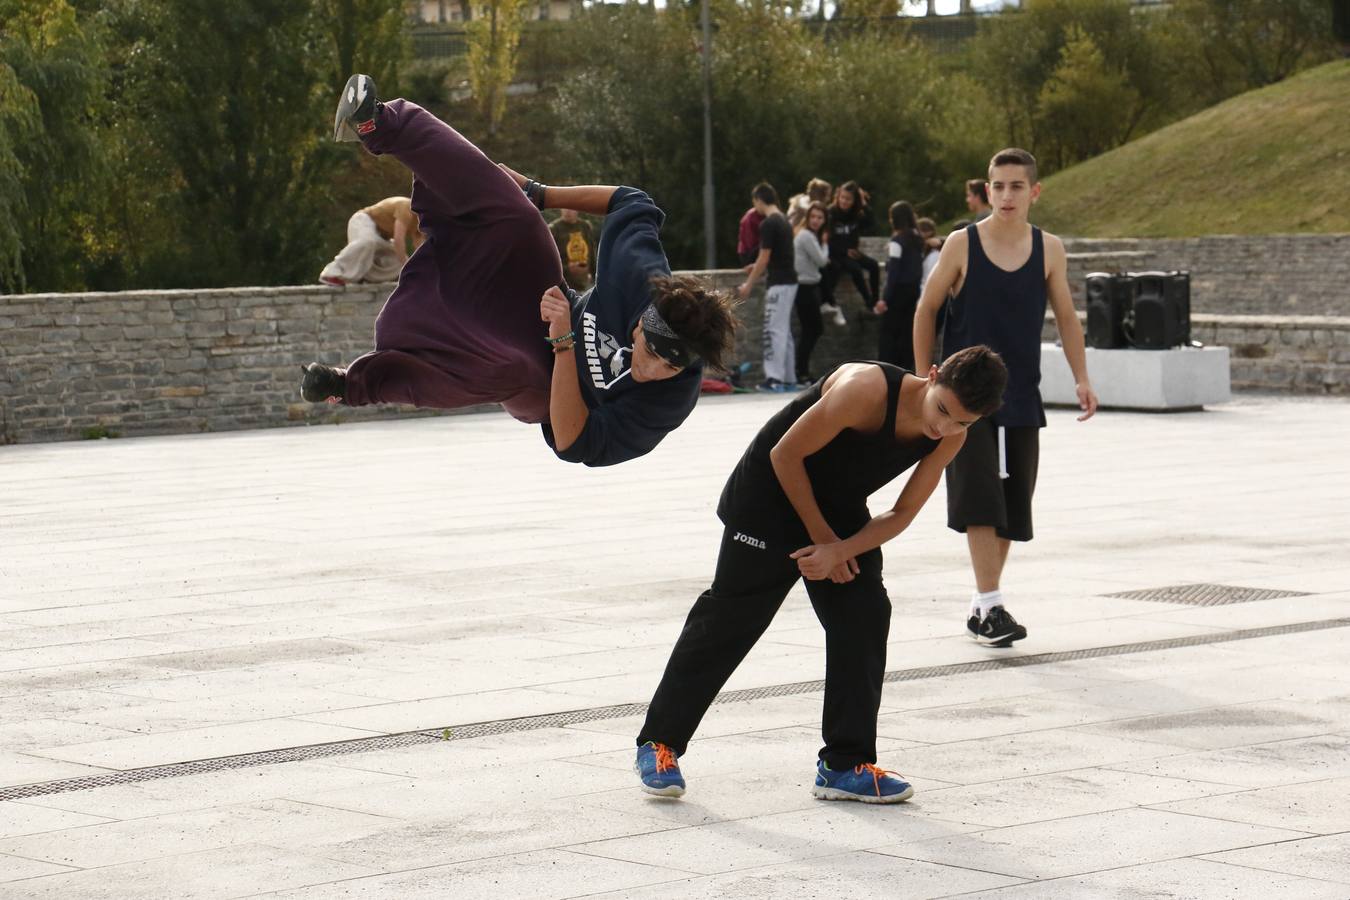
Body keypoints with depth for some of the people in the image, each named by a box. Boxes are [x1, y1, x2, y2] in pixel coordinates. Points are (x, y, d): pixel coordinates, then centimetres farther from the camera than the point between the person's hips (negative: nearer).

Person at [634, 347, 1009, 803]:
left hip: (840, 510, 6)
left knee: (864, 619, -3)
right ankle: (658, 743, 9)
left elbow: (902, 514, -5)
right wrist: (821, 537, -16)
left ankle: (846, 764, 5)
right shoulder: (865, 390, -34)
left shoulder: (951, 438, -13)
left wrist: (841, 550, -20)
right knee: (729, 620, -3)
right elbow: (785, 455, -23)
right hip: (771, 493, -6)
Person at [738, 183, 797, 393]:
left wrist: (749, 285, -8)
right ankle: (789, 379, 13)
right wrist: (758, 267, 29)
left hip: (779, 284, -9)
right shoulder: (784, 221, 13)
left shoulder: (768, 224, -15)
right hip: (789, 281, 9)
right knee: (784, 332, 12)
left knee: (774, 332, -8)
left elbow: (764, 259, -15)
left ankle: (775, 378, -10)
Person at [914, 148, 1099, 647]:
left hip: (1021, 398, 4)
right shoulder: (961, 245, -5)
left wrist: (1082, 379, 1)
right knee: (979, 499, -14)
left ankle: (983, 605, 19)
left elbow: (1065, 316, 10)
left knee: (1011, 508, 7)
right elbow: (926, 310, 4)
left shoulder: (1049, 250, 3)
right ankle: (990, 606, -14)